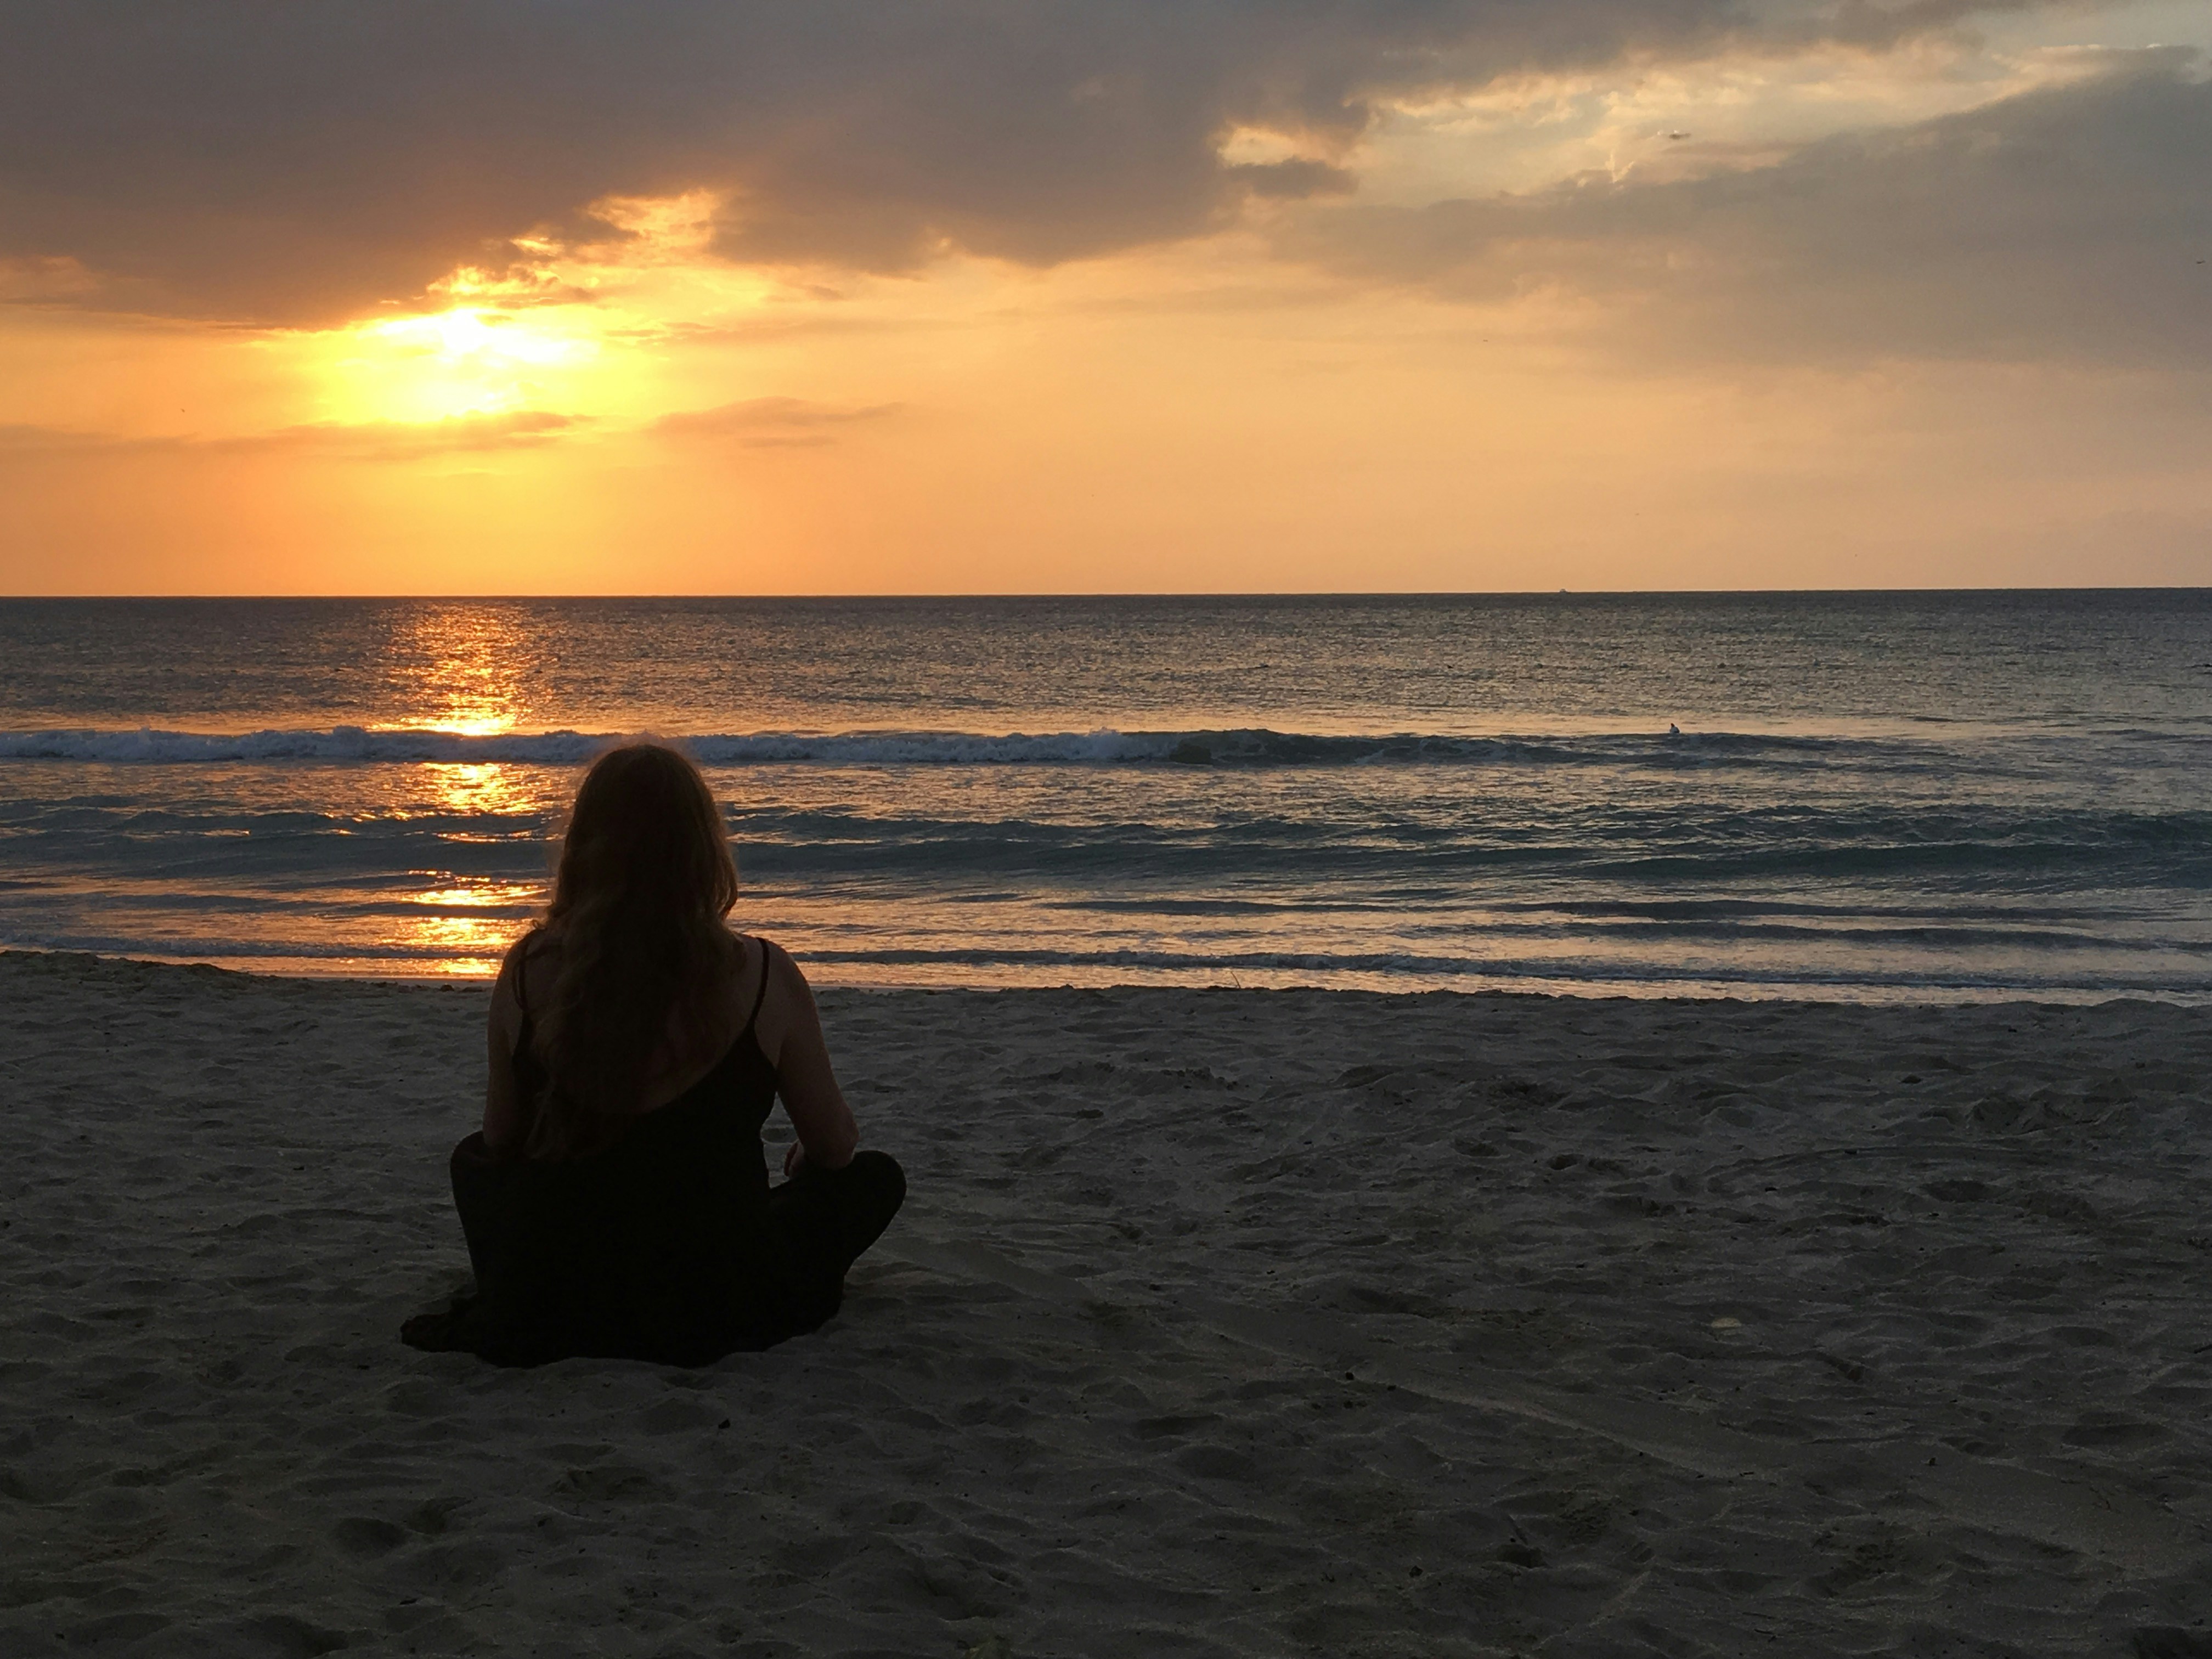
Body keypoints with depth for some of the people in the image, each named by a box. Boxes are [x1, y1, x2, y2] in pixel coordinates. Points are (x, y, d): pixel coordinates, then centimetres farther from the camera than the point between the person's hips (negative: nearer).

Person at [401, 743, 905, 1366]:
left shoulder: (528, 970, -6)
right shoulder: (763, 977, -12)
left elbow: (502, 1141, 8)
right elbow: (835, 1147, 1)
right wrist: (806, 1157, 27)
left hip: (543, 1305, 3)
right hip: (714, 1317, -3)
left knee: (473, 1158, 35)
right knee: (876, 1177, 22)